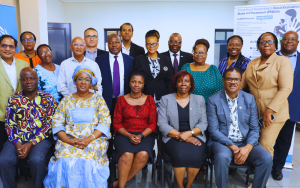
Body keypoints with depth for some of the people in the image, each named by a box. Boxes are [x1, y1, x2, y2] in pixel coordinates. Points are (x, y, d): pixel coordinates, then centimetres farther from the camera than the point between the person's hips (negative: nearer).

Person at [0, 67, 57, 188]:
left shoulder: (48, 99, 0)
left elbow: (49, 125, -6)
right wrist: (17, 144, -12)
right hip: (17, 139, 3)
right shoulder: (13, 100, 9)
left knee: (36, 160, -30)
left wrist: (31, 144, -15)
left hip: (40, 138, -3)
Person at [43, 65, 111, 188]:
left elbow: (105, 122, -1)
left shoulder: (98, 99, 10)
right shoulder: (66, 100, 14)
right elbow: (57, 124, 6)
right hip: (69, 140, 1)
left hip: (94, 140, -1)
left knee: (88, 161, -31)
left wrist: (89, 139, -15)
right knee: (65, 160, -29)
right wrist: (69, 140, -13)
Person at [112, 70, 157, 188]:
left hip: (145, 135, 1)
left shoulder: (149, 99, 9)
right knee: (127, 155, -31)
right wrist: (129, 135, -14)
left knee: (143, 154, -30)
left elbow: (153, 123, 4)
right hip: (125, 134, 0)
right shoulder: (122, 100, 7)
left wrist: (141, 136, -13)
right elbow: (116, 123, 3)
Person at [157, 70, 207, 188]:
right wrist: (181, 136, -12)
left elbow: (203, 123, 6)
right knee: (180, 154, -32)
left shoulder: (199, 99, 13)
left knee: (196, 155, -29)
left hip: (195, 137, 2)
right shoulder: (166, 99, 7)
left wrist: (189, 133, -13)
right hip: (173, 138, -1)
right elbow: (162, 124, -2)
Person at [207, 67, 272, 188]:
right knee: (222, 157, -33)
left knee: (266, 158, -21)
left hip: (246, 143, 3)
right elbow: (213, 130, -7)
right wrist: (232, 147, -16)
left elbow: (254, 128, 4)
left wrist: (247, 148, -13)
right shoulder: (213, 100, -3)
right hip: (223, 142, -3)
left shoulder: (249, 99, 6)